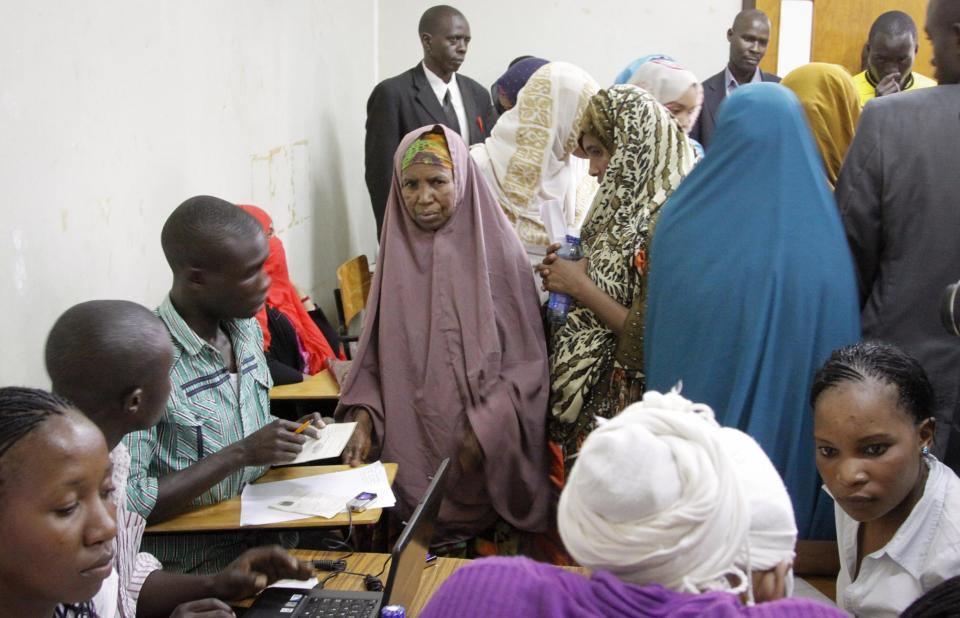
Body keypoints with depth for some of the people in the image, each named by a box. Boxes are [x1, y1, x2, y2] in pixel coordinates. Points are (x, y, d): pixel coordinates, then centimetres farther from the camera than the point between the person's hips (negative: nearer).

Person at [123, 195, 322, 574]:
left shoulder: (247, 329, 6)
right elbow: (126, 504, -24)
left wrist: (291, 435, 0)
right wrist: (240, 454, -23)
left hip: (265, 526, 8)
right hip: (194, 563, -8)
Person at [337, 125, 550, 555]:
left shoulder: (497, 249, -6)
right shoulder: (398, 250, 4)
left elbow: (527, 358, -5)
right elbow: (377, 352, 9)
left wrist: (486, 428, -16)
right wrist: (364, 416, -6)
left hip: (487, 459, -2)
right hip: (411, 450, 3)